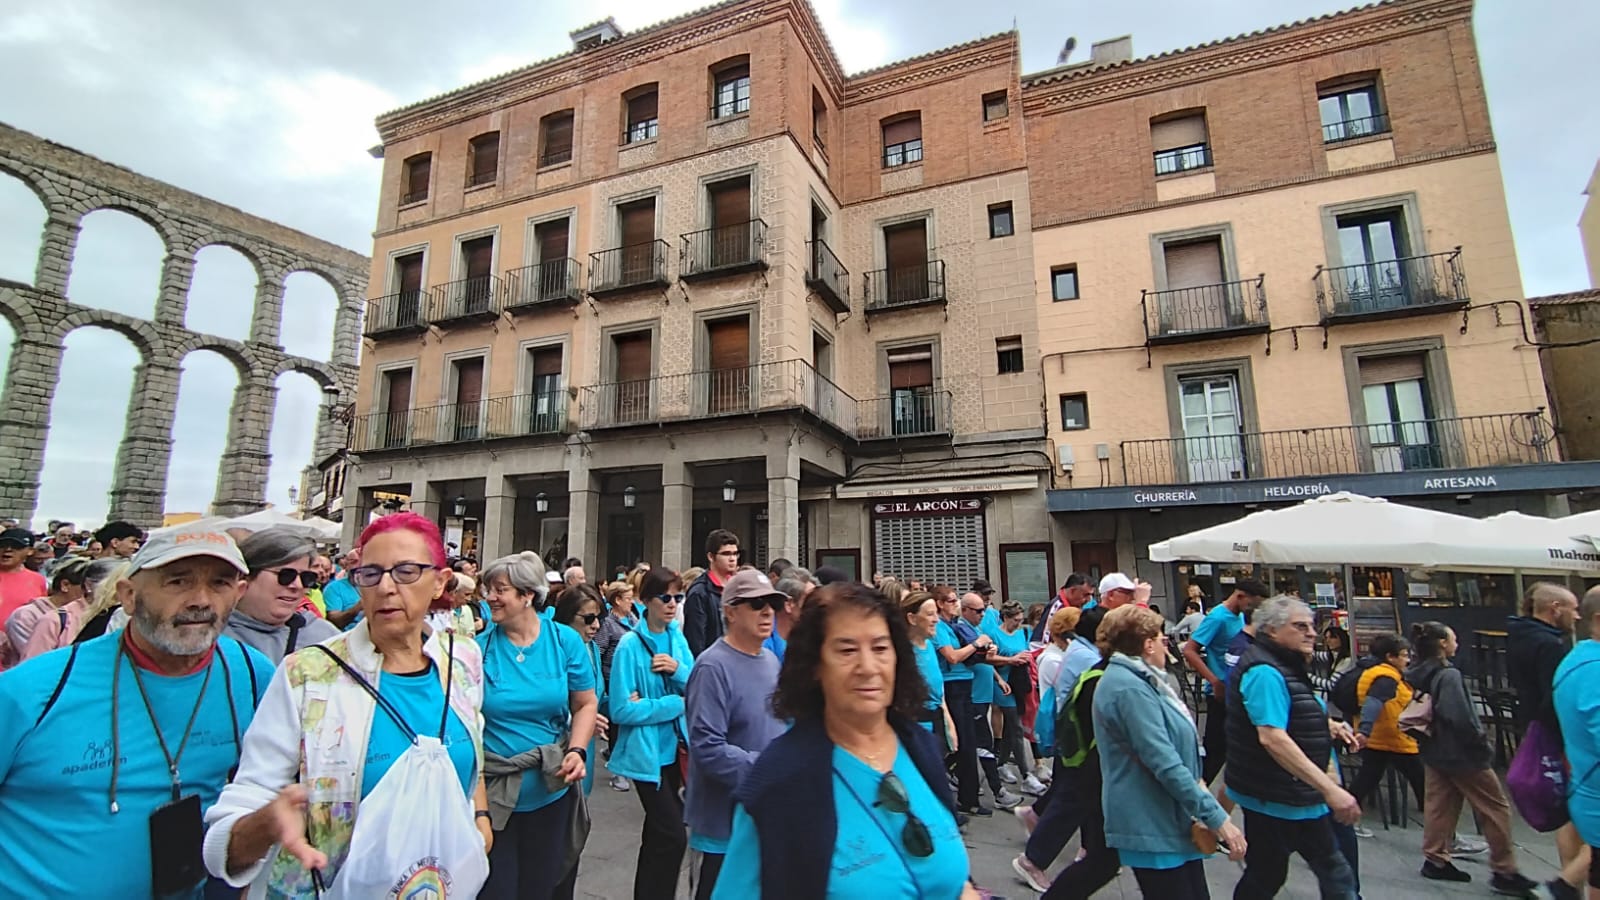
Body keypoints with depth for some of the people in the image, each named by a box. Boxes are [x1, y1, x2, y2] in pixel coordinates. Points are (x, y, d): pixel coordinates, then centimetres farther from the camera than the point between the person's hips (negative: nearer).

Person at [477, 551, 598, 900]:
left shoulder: (565, 641, -6)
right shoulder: (479, 647, -7)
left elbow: (586, 704, 1)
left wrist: (577, 750, -14)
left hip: (551, 790, 1)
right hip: (491, 792, -1)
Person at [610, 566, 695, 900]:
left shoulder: (677, 637, 1)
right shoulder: (630, 644, -17)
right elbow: (622, 710, -19)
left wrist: (678, 670, -17)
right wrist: (674, 704, -18)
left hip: (674, 747, 6)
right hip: (647, 752, -6)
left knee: (659, 832, 21)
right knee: (673, 836, -5)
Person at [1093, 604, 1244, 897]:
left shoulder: (1133, 680, 12)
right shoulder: (1130, 689, -23)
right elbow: (1164, 764, -25)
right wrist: (1216, 817, -21)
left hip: (1171, 822, 10)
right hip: (1154, 829, -10)